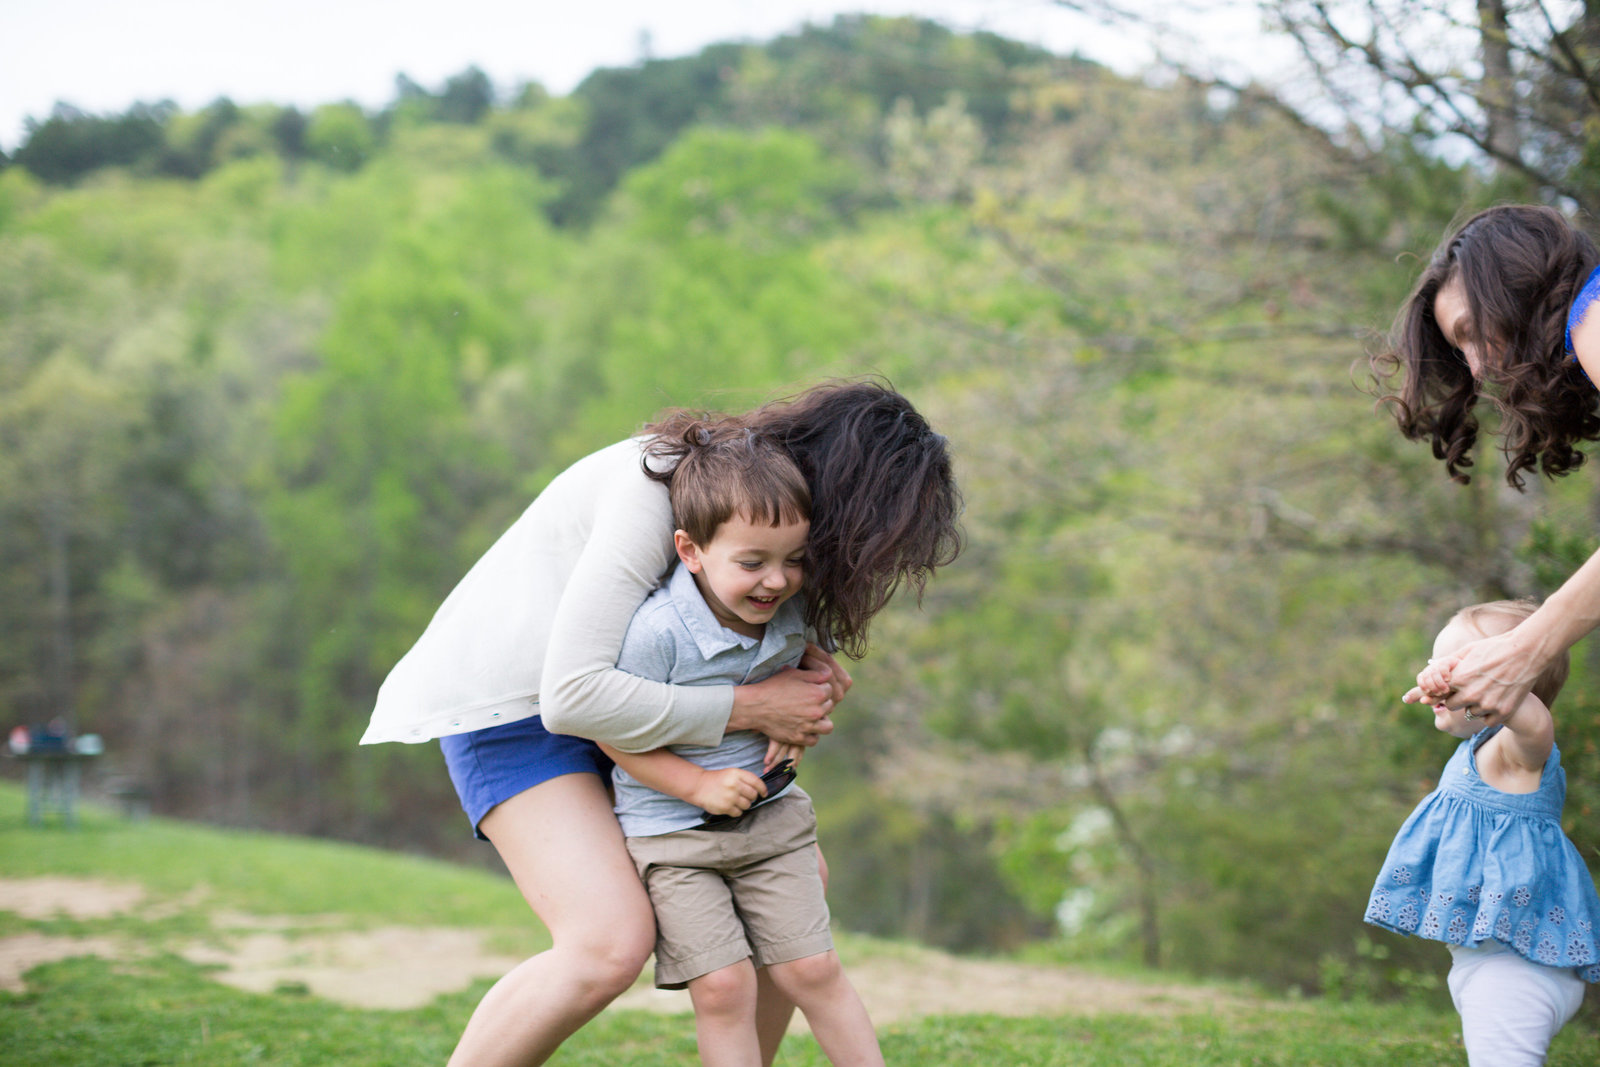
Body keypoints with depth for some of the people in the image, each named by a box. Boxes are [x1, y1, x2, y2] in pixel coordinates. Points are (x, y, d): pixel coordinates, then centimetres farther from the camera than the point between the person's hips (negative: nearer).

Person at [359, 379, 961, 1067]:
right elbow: (572, 695, -36)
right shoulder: (658, 491, -31)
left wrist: (807, 656, -13)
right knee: (612, 945, -25)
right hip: (513, 707, -9)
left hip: (623, 695, 9)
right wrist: (753, 707, -29)